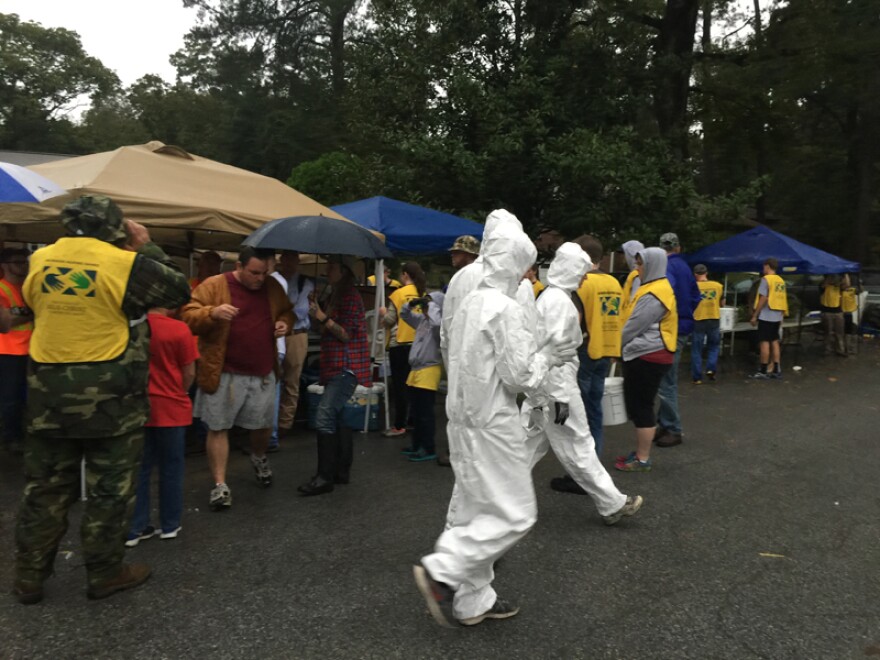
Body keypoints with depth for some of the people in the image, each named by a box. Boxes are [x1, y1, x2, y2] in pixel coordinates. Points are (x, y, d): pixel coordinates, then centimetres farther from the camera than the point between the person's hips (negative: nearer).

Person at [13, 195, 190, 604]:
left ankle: (28, 579, 27)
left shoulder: (38, 261, 2)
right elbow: (180, 291, -1)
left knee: (45, 488, 16)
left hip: (48, 393, 5)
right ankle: (104, 574, 21)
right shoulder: (128, 264, -13)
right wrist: (147, 249, 7)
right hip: (110, 396, -4)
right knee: (110, 489, 9)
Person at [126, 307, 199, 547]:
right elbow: (189, 373, -9)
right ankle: (170, 525, 20)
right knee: (171, 467, 12)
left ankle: (134, 529, 17)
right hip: (171, 408, -3)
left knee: (139, 468, 13)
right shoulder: (179, 329, -15)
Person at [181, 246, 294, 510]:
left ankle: (259, 458, 45)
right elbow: (189, 317, -10)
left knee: (263, 425, 13)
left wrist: (284, 322, -3)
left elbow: (287, 310, 20)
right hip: (224, 374, -3)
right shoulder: (214, 285, -8)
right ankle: (220, 485, 11)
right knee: (218, 427, 1)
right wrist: (212, 313, -30)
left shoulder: (273, 287, 6)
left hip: (263, 373, 4)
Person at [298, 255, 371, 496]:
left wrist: (323, 317, -18)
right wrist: (317, 315, 7)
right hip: (336, 367, 10)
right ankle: (342, 470, 21)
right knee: (337, 417, 12)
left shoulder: (350, 297, -11)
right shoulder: (335, 296, 18)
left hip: (346, 367, -10)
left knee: (324, 418, -14)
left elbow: (347, 334, -14)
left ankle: (325, 477, -9)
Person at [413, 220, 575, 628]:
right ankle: (440, 570, 1)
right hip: (492, 425, -9)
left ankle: (473, 600, 28)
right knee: (513, 514, 4)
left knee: (472, 511, 17)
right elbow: (519, 376, -18)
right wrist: (548, 359, 0)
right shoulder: (506, 309, -17)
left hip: (462, 419, 9)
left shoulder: (469, 302, 7)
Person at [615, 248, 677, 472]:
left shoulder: (653, 295, -18)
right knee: (637, 405, 15)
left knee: (641, 407, -3)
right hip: (645, 355, 10)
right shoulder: (655, 288, 17)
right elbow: (636, 323, 19)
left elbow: (633, 326, -17)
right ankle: (640, 452, 25)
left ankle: (643, 460, 6)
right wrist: (620, 347, 14)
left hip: (648, 357, -10)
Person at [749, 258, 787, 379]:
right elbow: (782, 300, 13)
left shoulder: (766, 279, -11)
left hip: (766, 316, -7)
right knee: (774, 342, 11)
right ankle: (776, 370, 13)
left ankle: (763, 371, -3)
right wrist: (782, 315, 19)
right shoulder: (781, 281, 11)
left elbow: (763, 299, -15)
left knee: (764, 342, -5)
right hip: (777, 316, 7)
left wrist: (755, 315, -12)